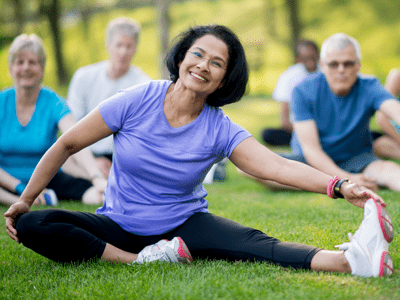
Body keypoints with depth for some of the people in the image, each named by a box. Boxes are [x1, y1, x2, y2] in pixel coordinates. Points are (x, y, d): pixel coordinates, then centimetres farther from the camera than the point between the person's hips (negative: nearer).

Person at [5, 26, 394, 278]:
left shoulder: (220, 131, -8)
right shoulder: (136, 102, -11)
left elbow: (278, 167, -20)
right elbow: (67, 144, -3)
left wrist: (339, 187, -36)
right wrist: (25, 199, -4)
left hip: (184, 225, 0)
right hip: (119, 225, 1)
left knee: (251, 242, -31)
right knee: (31, 225, -25)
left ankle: (348, 260, -53)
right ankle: (140, 262, -32)